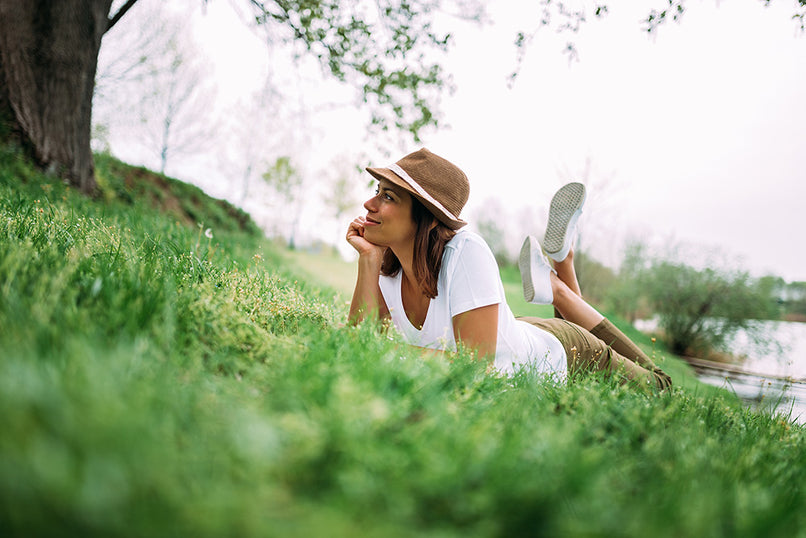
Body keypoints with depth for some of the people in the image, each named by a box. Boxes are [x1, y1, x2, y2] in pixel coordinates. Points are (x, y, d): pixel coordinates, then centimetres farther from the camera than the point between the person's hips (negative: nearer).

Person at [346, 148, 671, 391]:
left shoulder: (465, 251, -36)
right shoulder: (386, 264, -17)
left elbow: (476, 364, -38)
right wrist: (368, 259, -31)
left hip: (555, 357, -5)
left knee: (657, 385, 22)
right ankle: (560, 260, 30)